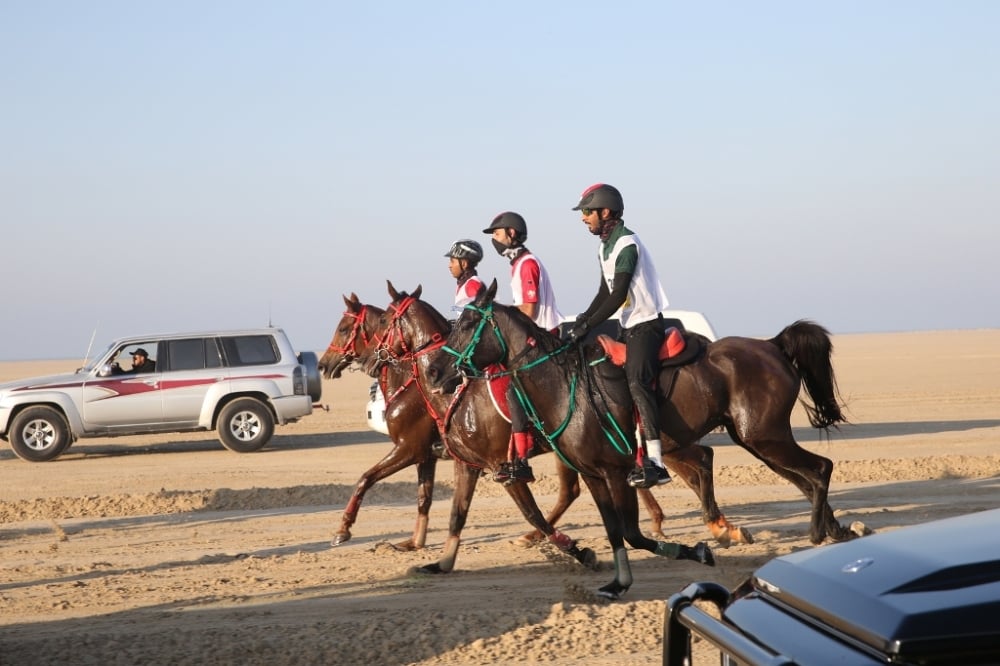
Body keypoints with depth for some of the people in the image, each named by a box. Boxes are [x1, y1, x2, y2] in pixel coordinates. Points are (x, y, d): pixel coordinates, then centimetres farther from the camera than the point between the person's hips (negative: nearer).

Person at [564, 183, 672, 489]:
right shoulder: (605, 247, 13)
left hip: (645, 324, -11)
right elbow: (605, 292, 17)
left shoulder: (626, 245, -17)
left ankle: (655, 462, -33)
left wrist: (587, 325, -22)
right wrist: (583, 318, 4)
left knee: (637, 382, -25)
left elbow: (618, 296, -22)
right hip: (628, 326, 11)